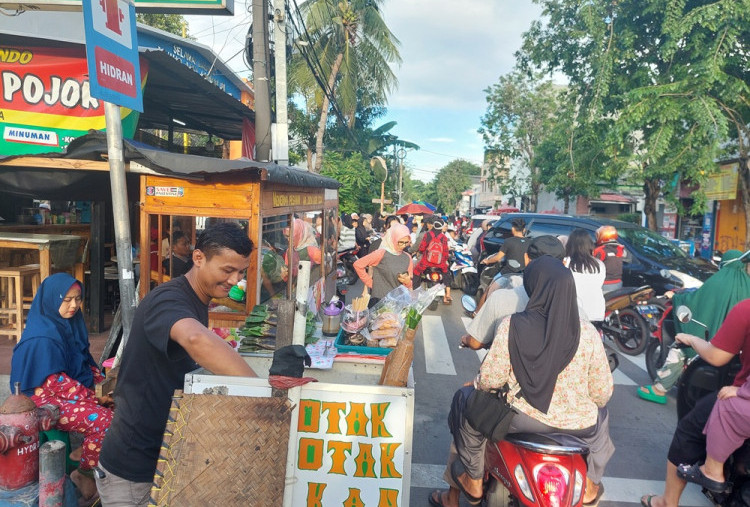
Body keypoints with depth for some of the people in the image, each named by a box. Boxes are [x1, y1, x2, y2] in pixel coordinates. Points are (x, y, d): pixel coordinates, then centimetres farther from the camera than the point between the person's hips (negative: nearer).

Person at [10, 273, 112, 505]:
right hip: (47, 399, -8)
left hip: (77, 387, 8)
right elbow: (54, 381, -20)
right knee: (103, 420, -25)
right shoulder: (41, 337, -18)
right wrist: (92, 397, -20)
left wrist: (102, 383, -1)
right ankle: (84, 474, -3)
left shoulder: (70, 323, 7)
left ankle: (86, 450, 8)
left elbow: (85, 360, 13)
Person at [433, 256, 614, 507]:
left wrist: (476, 384, 12)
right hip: (578, 424, 3)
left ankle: (473, 483, 35)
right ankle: (590, 486, 43)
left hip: (523, 418, -2)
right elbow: (602, 392, -3)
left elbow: (491, 379, -12)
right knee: (600, 416, 37)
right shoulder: (588, 332, -11)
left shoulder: (512, 325, -17)